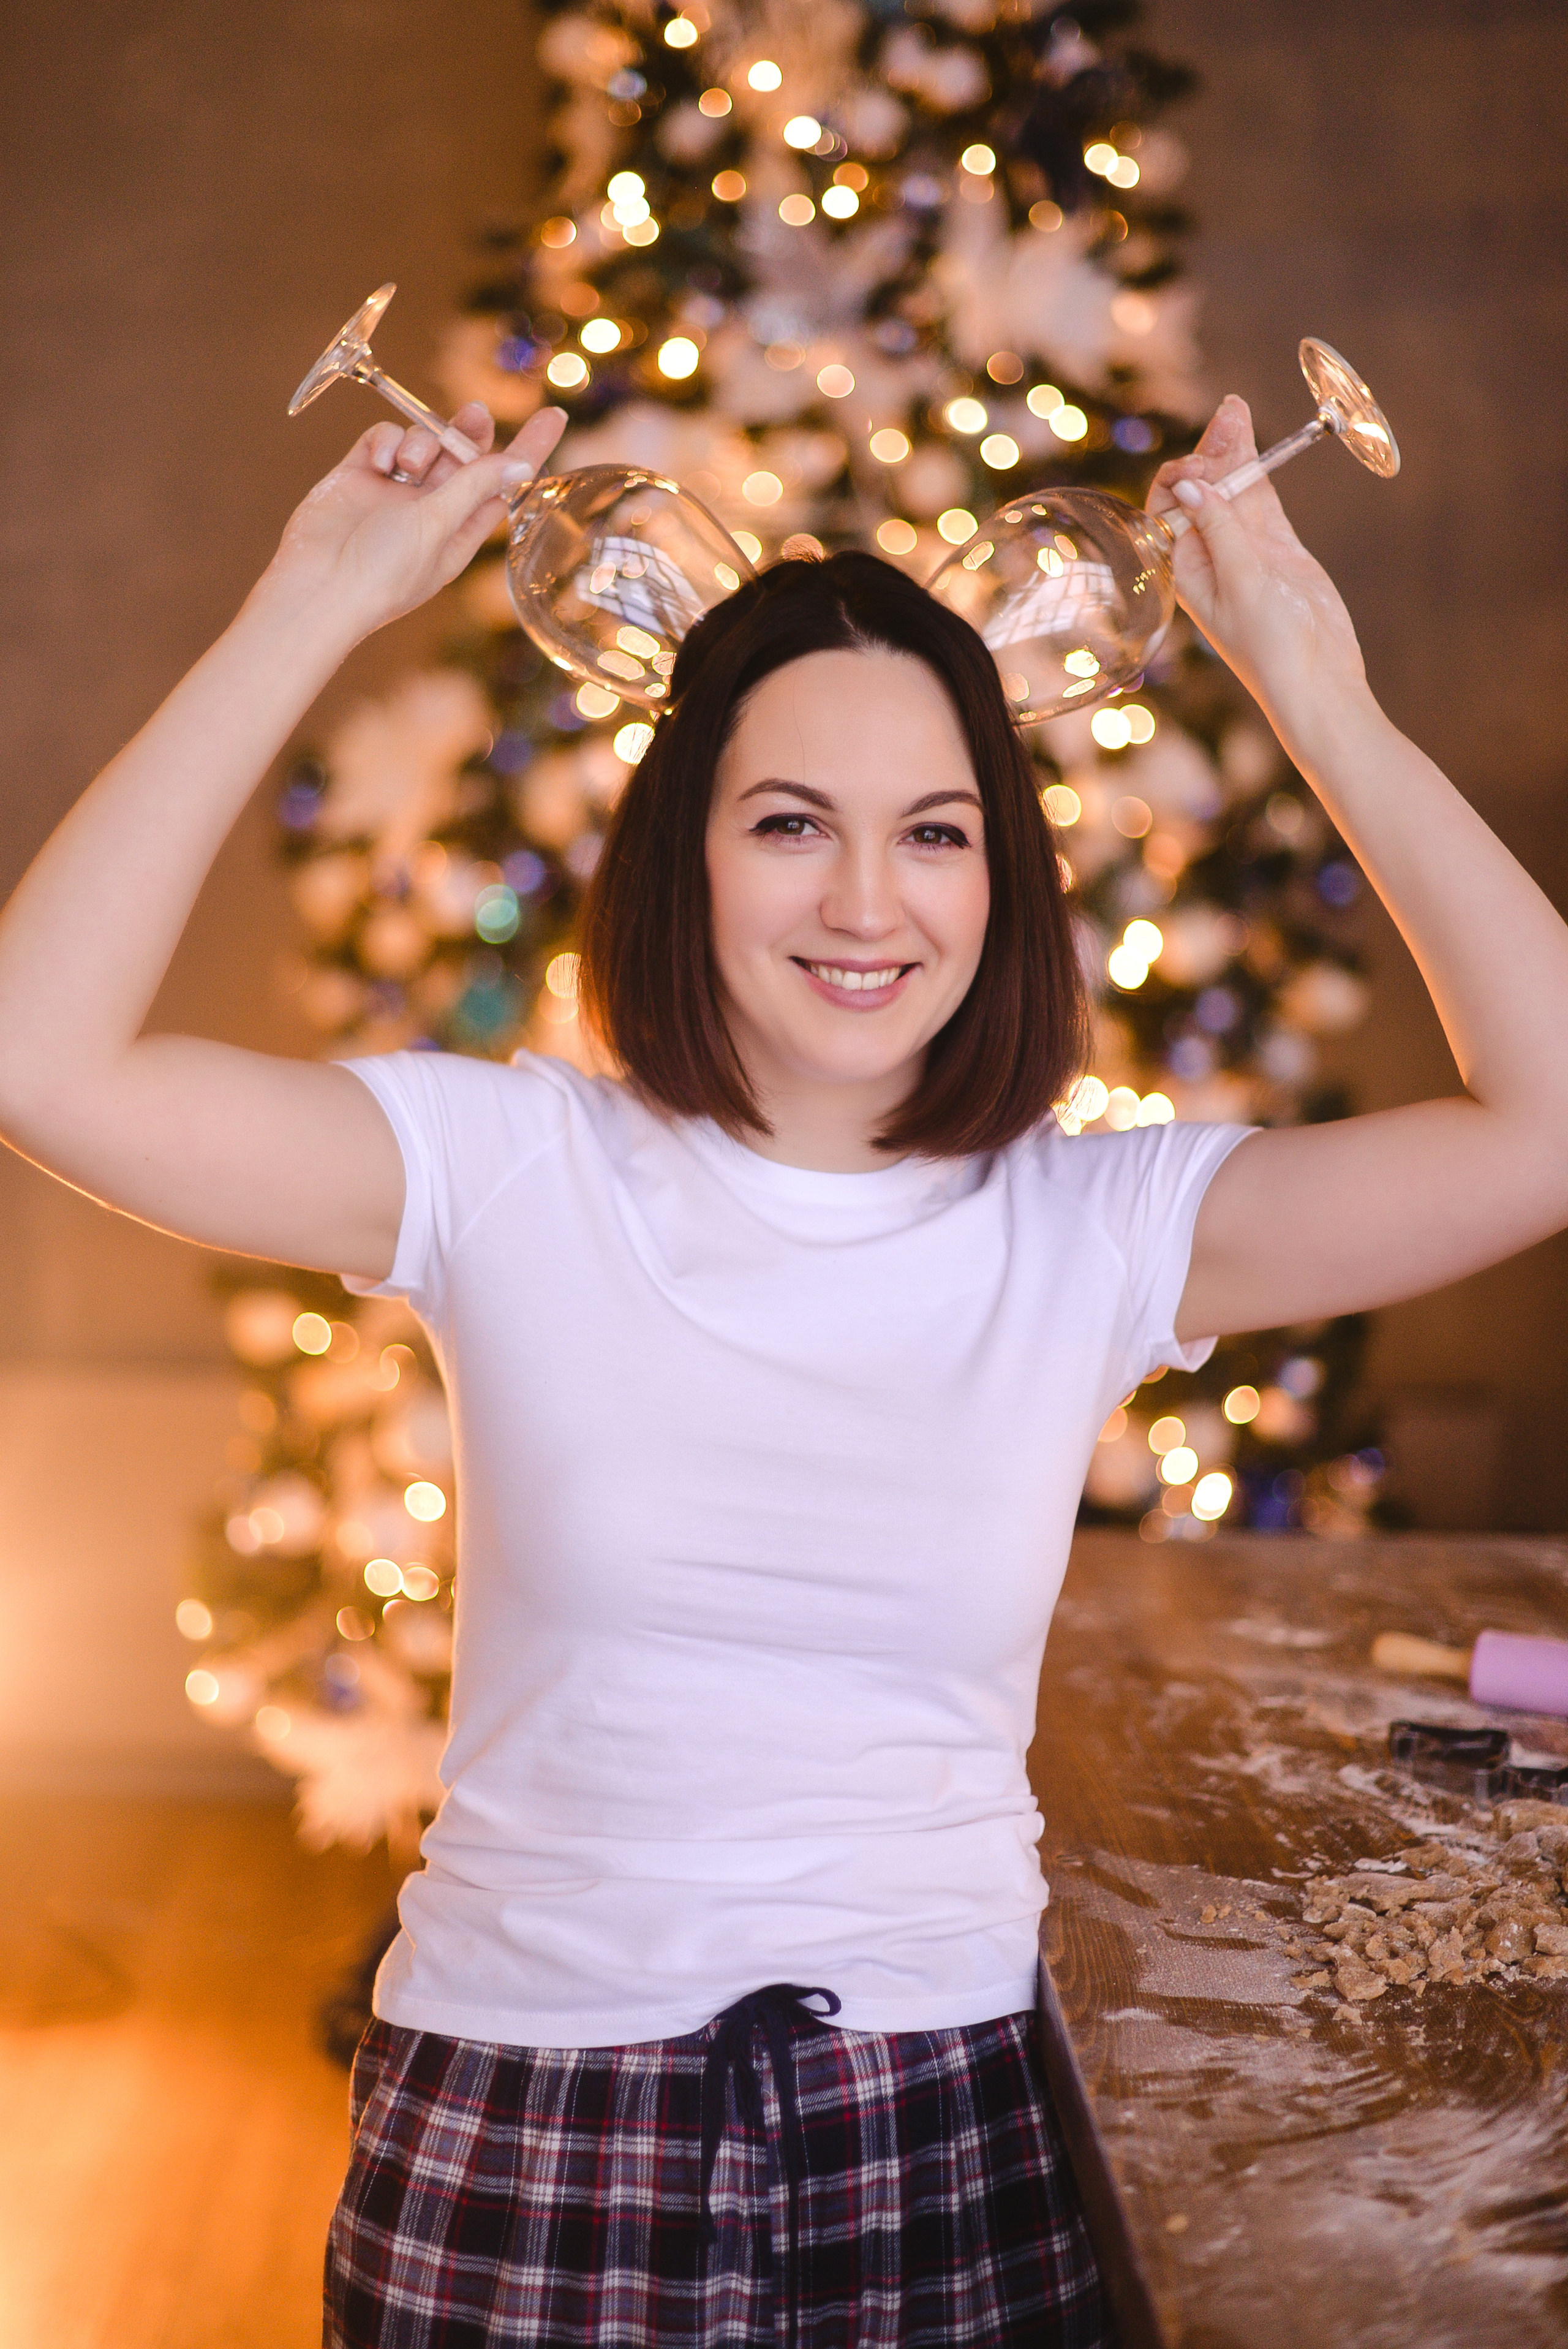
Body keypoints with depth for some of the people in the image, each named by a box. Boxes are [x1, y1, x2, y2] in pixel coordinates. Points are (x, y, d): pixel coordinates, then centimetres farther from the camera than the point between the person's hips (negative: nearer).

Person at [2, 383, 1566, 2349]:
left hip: (946, 2138, 1)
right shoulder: (514, 1170, -7)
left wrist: (1323, 708, -11)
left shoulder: (1097, 1225, -4)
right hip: (526, 2125, 0)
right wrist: (314, 611, -16)